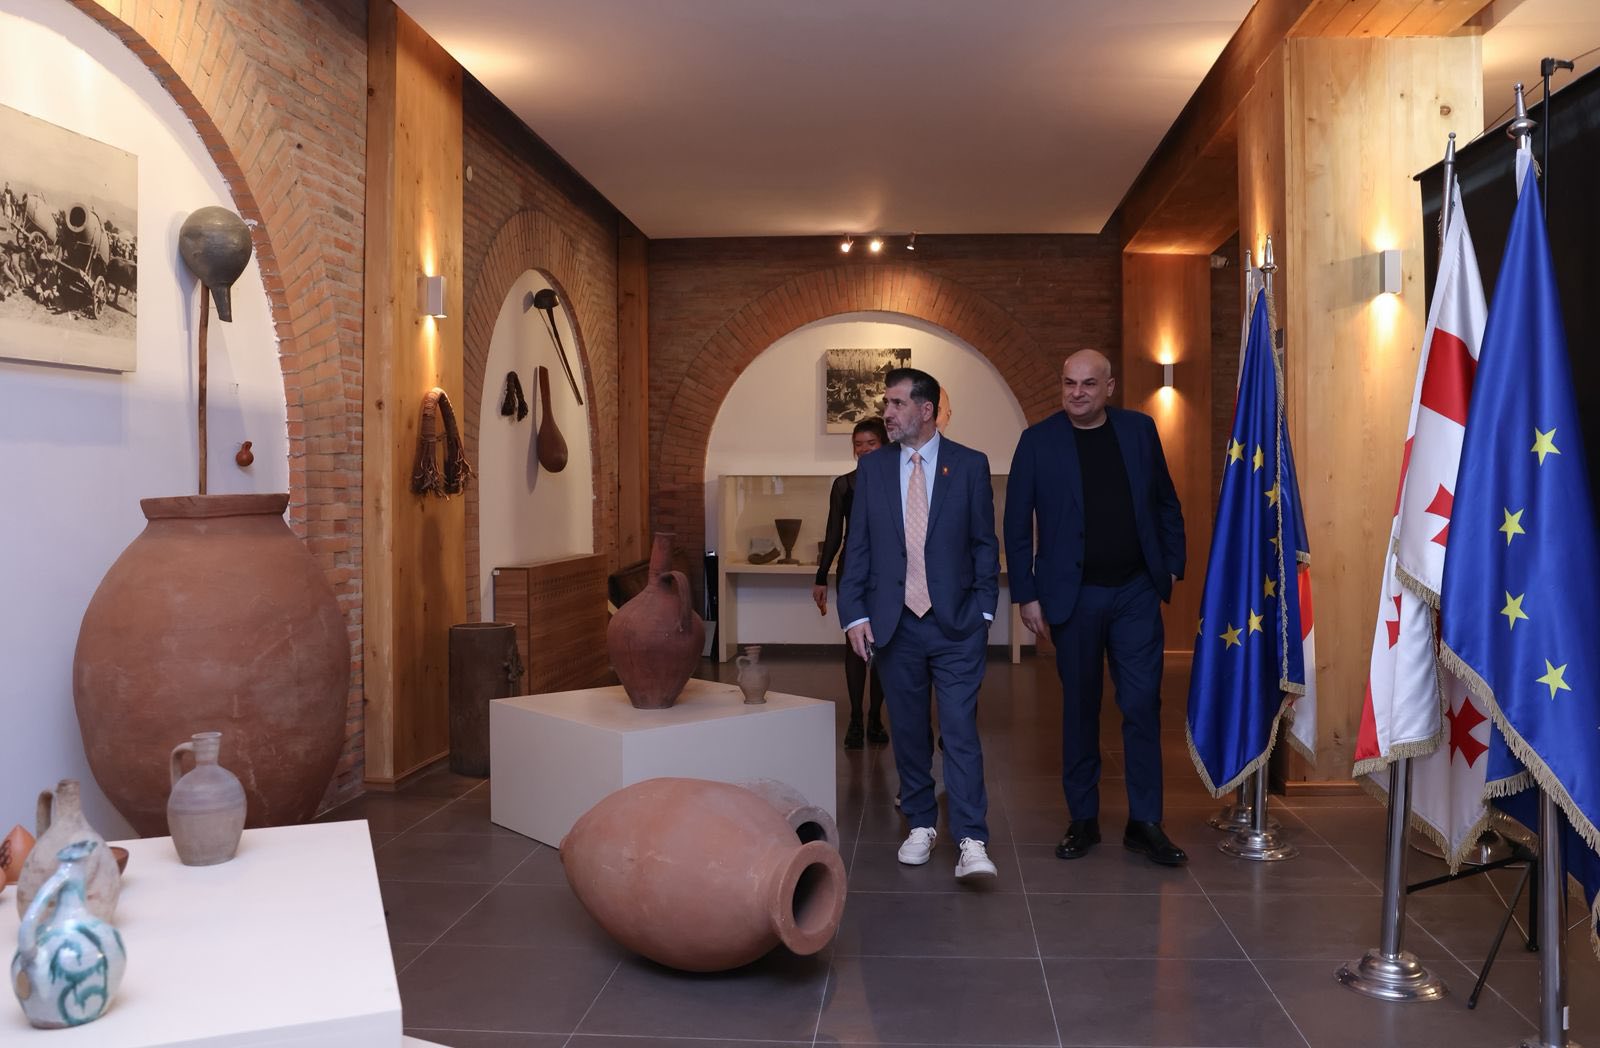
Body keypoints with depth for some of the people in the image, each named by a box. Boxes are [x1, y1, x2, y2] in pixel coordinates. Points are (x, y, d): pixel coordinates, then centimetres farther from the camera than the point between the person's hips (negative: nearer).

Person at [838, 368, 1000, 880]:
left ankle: (972, 843, -3)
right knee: (908, 733, 11)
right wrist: (854, 614, -1)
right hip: (894, 624, 3)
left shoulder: (970, 465, 1)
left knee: (961, 732, -6)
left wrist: (983, 610, -2)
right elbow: (857, 546, 7)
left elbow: (985, 544, 4)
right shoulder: (872, 468, 7)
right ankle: (920, 826, 25)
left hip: (956, 625, -2)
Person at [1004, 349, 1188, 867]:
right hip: (1074, 596, -1)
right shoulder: (1038, 441, -2)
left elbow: (1166, 502, 12)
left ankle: (1144, 823, 9)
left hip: (1136, 592, 1)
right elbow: (1017, 523, -1)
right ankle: (1083, 819, 19)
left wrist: (1172, 564, 5)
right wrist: (1026, 594, -5)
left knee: (1143, 705, 0)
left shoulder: (1139, 430, 5)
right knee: (1079, 707, 8)